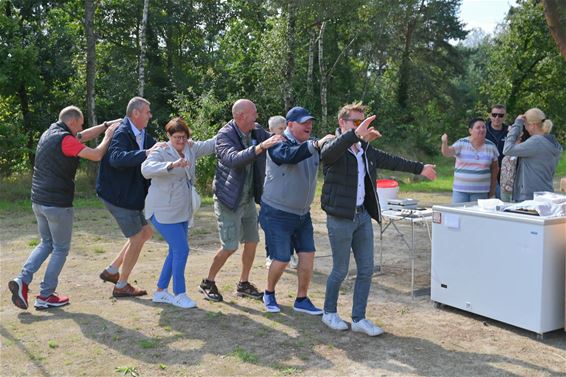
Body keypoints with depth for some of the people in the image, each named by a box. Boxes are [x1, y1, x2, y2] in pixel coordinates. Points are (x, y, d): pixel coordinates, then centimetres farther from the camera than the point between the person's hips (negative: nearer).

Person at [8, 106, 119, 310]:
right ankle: (45, 296, 11)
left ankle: (23, 280, 5)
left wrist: (107, 125, 21)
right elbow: (96, 155, -19)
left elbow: (81, 137, 22)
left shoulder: (48, 133, 13)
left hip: (38, 201, 9)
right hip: (58, 203, -8)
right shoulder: (64, 139, -15)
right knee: (60, 249, 6)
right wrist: (108, 137, -2)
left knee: (46, 243, 22)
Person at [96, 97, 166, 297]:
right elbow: (117, 158, -39)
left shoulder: (143, 135, 8)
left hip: (131, 194, 10)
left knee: (146, 232, 16)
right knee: (137, 238, -2)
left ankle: (111, 271, 25)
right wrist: (146, 153, -46)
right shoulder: (121, 134, -21)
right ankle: (121, 286, 14)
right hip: (118, 195, -9)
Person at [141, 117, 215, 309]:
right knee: (182, 250, -10)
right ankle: (179, 294, 5)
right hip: (163, 211, -8)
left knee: (176, 251, 15)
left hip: (182, 211, 8)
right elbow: (146, 169, -33)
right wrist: (172, 165, -46)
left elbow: (212, 144, 12)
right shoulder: (161, 152, -15)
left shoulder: (191, 148, 5)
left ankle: (161, 291, 28)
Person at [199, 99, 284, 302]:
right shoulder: (225, 135, -20)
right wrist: (260, 147, -46)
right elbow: (233, 159, -38)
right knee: (229, 246, -4)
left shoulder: (257, 131, -1)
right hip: (229, 200, -7)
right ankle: (208, 283, 16)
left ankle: (243, 284, 26)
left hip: (248, 199, 7)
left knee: (252, 241, 11)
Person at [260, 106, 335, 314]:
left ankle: (301, 300, 17)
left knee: (308, 254, 3)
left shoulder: (310, 146, 7)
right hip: (277, 214, -7)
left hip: (302, 214, 7)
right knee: (282, 259, -2)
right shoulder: (279, 144, -16)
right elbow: (290, 156, -37)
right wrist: (316, 145, -49)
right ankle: (269, 294, 25)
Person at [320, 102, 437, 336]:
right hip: (340, 218, -7)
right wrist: (356, 134, -50)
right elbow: (329, 152, -36)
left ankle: (359, 319, 19)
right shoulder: (334, 148, -11)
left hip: (362, 215, 7)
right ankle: (329, 313, 25)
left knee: (366, 269, 7)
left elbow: (390, 161, 24)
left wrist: (419, 168, 31)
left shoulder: (365, 149, 11)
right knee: (340, 270, 3)